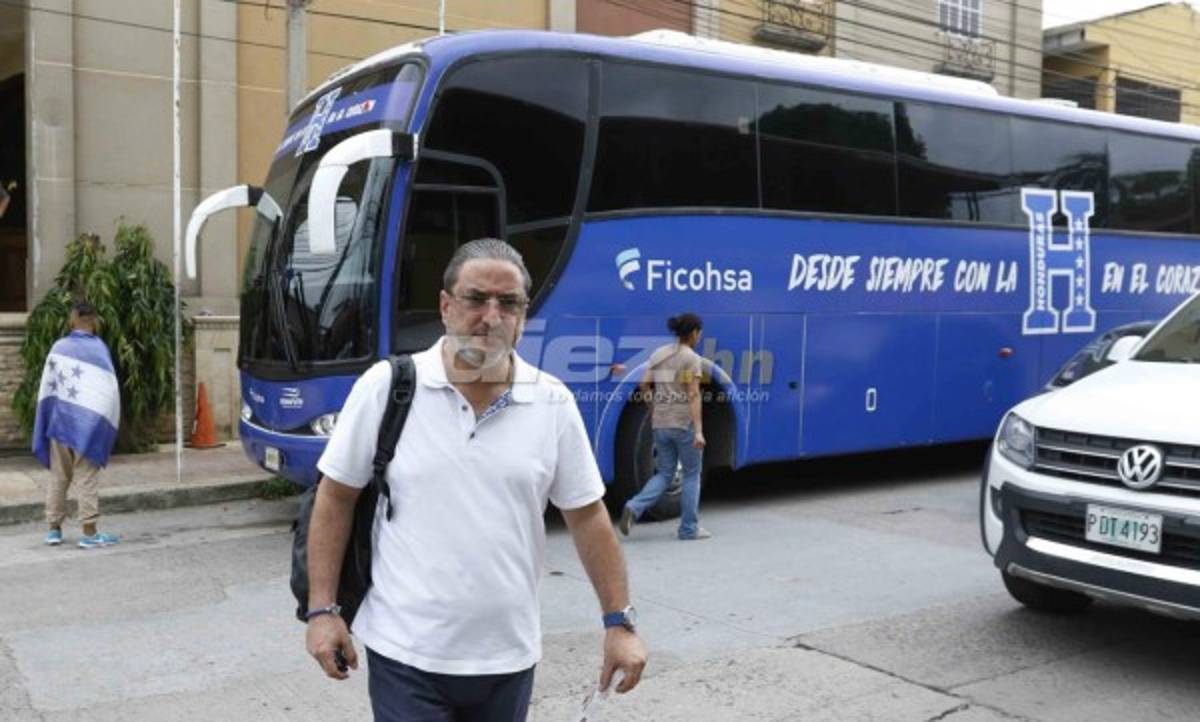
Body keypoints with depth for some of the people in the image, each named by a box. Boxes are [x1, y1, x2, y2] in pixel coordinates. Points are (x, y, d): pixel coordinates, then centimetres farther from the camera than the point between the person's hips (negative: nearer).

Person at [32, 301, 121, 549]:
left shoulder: (58, 347, 1)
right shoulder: (99, 349, -7)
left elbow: (46, 387, 4)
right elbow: (110, 389, -6)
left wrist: (48, 421, 13)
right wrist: (109, 425, 2)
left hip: (59, 422, 3)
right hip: (89, 423, -3)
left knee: (59, 477, 14)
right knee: (87, 479, 1)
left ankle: (54, 529, 21)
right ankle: (89, 533, 1)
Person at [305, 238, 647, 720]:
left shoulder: (553, 404, -2)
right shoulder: (386, 387, -7)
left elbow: (587, 516, 3)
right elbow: (335, 498, -1)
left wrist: (619, 622, 2)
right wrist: (322, 610, -4)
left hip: (508, 657, 3)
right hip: (407, 654, -2)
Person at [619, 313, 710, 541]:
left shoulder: (658, 354, 9)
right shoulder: (693, 359, -8)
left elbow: (644, 388, 9)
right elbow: (693, 395, -16)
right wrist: (699, 430, -20)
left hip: (660, 424, 5)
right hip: (684, 424, -5)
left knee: (664, 474, 15)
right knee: (691, 475, 10)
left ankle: (634, 507, -8)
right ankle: (689, 528, 14)